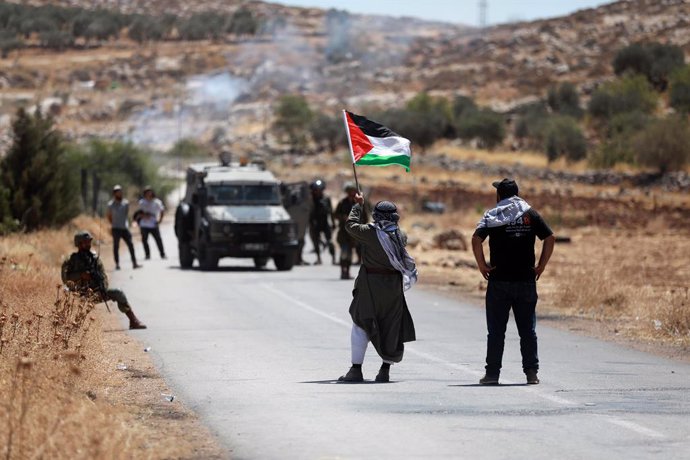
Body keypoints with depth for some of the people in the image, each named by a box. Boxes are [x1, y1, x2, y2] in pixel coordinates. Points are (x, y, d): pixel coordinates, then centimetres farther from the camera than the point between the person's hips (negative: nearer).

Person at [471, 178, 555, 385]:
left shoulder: (493, 215, 1)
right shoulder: (530, 214, 6)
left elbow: (476, 239, -13)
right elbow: (550, 238, -1)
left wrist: (482, 265, -5)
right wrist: (541, 266, 4)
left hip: (499, 281, -2)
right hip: (526, 281, 2)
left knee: (496, 330, 3)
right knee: (528, 329, 6)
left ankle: (492, 373, 2)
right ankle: (531, 372, 3)